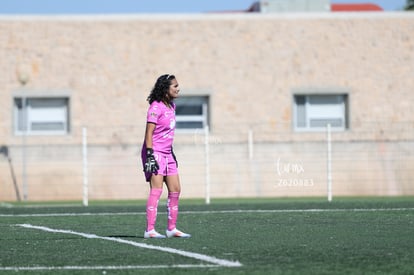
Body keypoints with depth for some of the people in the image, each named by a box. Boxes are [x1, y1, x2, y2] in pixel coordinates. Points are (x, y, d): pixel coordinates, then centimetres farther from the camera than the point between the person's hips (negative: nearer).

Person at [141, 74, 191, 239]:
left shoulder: (171, 106, 14)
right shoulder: (156, 107, -13)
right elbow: (149, 133, -16)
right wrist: (150, 156, -22)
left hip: (167, 153, 9)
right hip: (155, 153, -9)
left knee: (175, 190, 8)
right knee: (156, 190, -13)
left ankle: (172, 228, 14)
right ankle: (150, 230, -12)